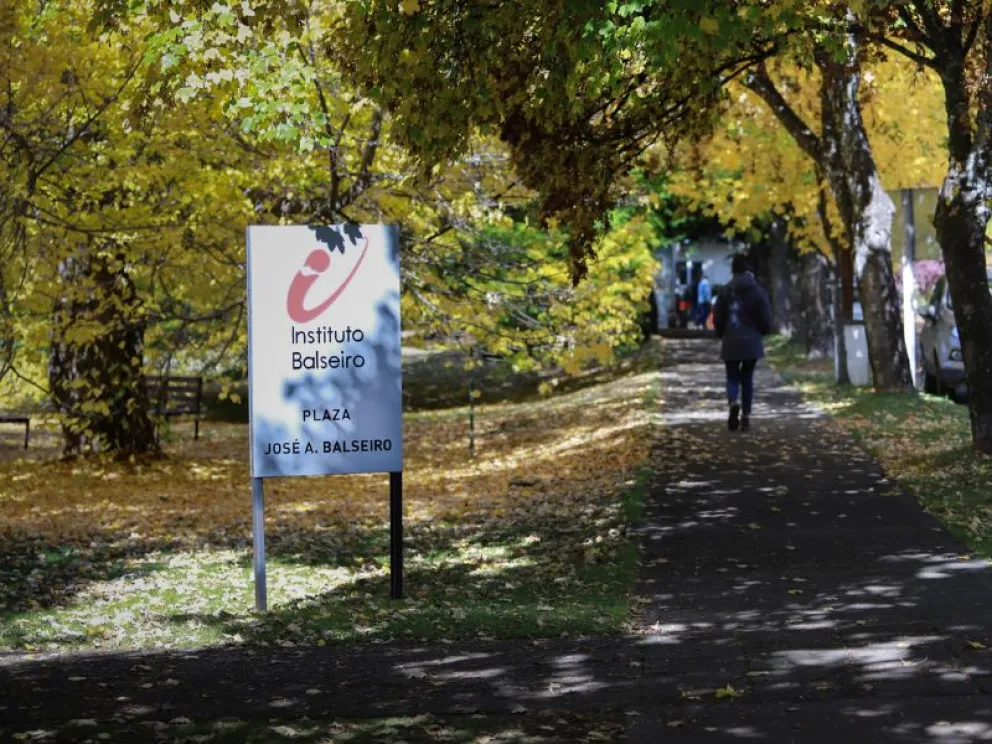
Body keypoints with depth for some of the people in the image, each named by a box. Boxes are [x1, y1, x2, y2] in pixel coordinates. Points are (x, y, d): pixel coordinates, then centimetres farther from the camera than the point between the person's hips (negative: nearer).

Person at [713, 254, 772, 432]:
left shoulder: (726, 291, -5)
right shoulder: (758, 291, -5)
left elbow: (717, 318, -1)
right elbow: (766, 319, -4)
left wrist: (722, 335, 18)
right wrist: (760, 332, 18)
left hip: (731, 343, -1)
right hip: (752, 343, 1)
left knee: (732, 378, 8)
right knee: (747, 378, 12)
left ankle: (734, 403, -23)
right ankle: (746, 416, 8)